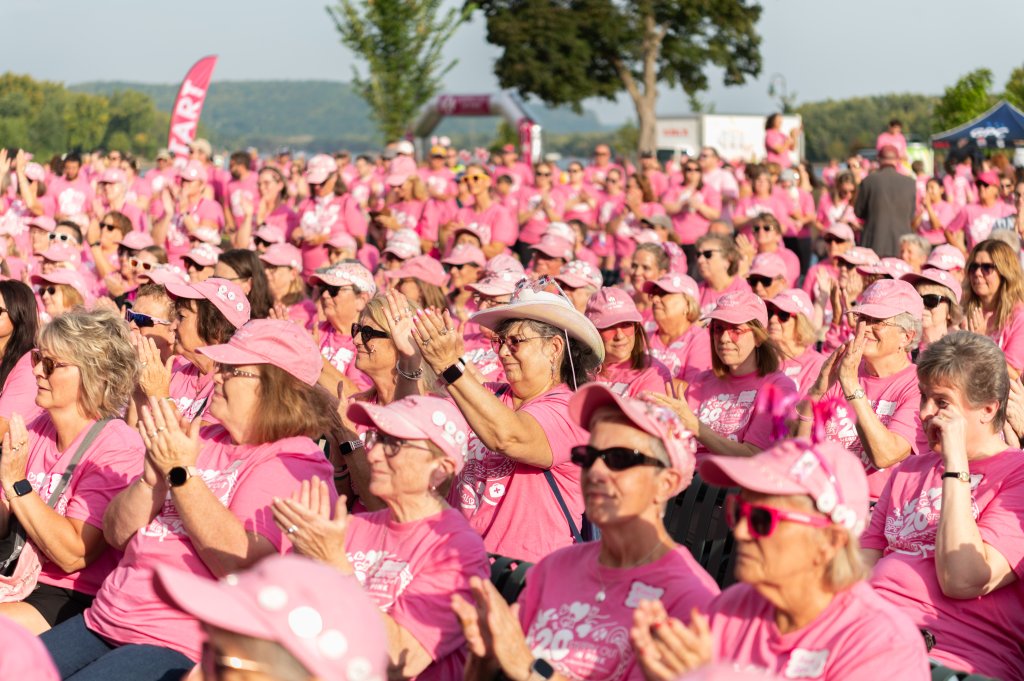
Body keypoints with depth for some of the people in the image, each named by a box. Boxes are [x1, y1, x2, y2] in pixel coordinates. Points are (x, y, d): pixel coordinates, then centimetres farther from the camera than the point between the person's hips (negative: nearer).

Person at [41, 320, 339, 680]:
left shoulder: (294, 462, -7)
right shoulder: (203, 441, 14)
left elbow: (245, 566, -22)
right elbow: (116, 534, 12)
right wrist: (153, 477, -7)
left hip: (180, 645, -8)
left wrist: (181, 474, -17)